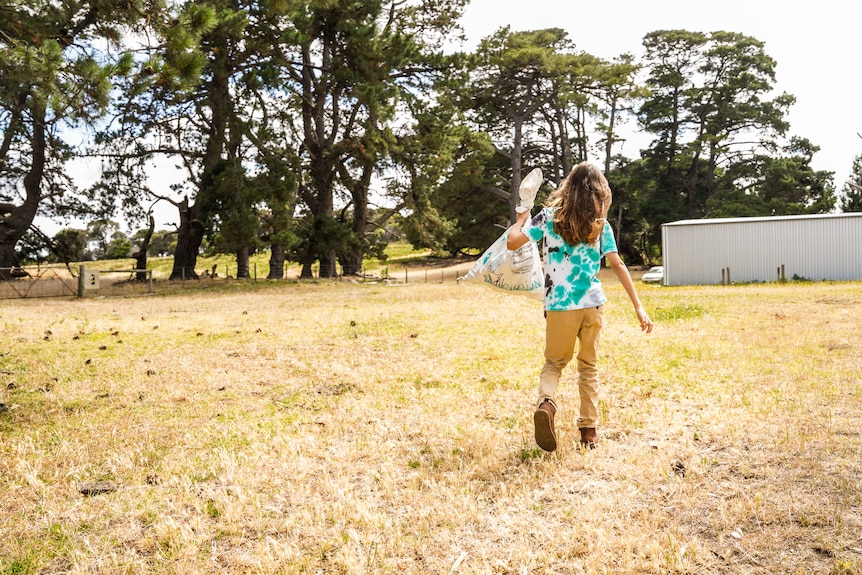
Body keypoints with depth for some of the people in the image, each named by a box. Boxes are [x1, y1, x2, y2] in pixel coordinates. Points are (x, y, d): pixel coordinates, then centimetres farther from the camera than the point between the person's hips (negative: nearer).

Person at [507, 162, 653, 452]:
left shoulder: (549, 216, 0)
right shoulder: (600, 223, 4)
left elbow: (512, 242, -4)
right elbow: (618, 265, 1)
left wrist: (522, 216, 16)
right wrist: (638, 307, 3)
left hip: (559, 305, -1)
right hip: (591, 304, 1)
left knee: (554, 362, 15)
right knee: (589, 367, 17)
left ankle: (546, 402, -15)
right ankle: (589, 429, 18)